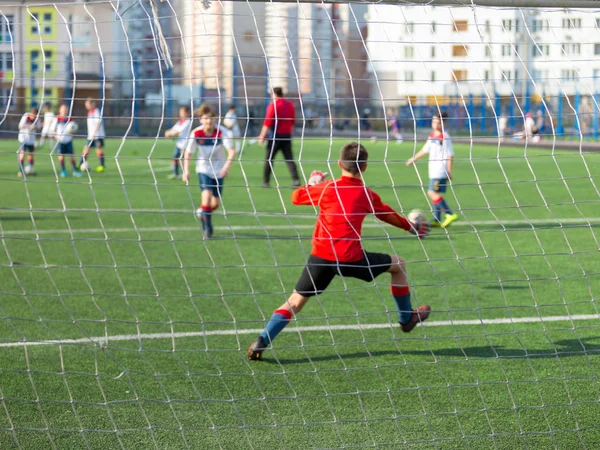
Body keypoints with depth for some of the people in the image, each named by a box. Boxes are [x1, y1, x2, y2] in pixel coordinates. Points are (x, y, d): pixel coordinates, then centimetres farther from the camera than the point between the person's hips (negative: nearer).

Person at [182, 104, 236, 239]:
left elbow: (232, 150, -24)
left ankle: (203, 213, 38)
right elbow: (188, 153, -4)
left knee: (216, 203, 4)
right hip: (203, 169, -1)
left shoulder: (222, 132, -19)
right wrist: (186, 171, -12)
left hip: (218, 171, 1)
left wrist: (227, 166, -38)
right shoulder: (196, 134, -15)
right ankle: (207, 228, -10)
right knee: (207, 195, -23)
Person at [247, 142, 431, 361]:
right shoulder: (367, 195, 6)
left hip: (321, 257, 1)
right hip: (351, 259, -1)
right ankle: (406, 317, 37)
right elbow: (391, 217, 24)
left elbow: (296, 197, 20)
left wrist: (312, 184, 40)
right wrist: (411, 227, 43)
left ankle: (262, 341, -10)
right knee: (398, 264, 22)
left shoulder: (326, 188, 5)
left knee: (295, 301, 8)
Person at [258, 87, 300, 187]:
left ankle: (265, 182, 8)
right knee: (289, 159, 4)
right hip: (287, 136, 5)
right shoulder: (290, 105, 8)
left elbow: (267, 123, -13)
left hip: (275, 136, -5)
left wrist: (262, 136, -10)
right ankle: (296, 180, -10)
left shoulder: (273, 105, -10)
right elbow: (293, 122, 14)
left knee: (269, 159, 6)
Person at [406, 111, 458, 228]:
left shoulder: (445, 137, -12)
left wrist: (449, 171, -15)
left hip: (441, 170, -9)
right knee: (435, 194, 10)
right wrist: (413, 159, 30)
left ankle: (450, 214, -14)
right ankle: (436, 220, 15)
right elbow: (425, 150, 25)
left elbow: (450, 155, -13)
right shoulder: (432, 136, 12)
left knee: (432, 193, -15)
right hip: (433, 170, 9)